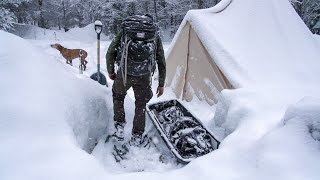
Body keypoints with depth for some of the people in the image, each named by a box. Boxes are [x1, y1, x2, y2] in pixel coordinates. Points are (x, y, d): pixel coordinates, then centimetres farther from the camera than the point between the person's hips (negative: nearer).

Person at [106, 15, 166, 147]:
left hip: (124, 73, 0)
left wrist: (110, 72, 27)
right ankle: (137, 137, 26)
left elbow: (110, 53, 13)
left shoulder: (125, 31, 18)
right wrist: (161, 84, 25)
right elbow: (162, 62, 18)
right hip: (144, 76, 1)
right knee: (141, 104, 22)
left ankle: (119, 127, 26)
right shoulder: (155, 36, 19)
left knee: (118, 96, 29)